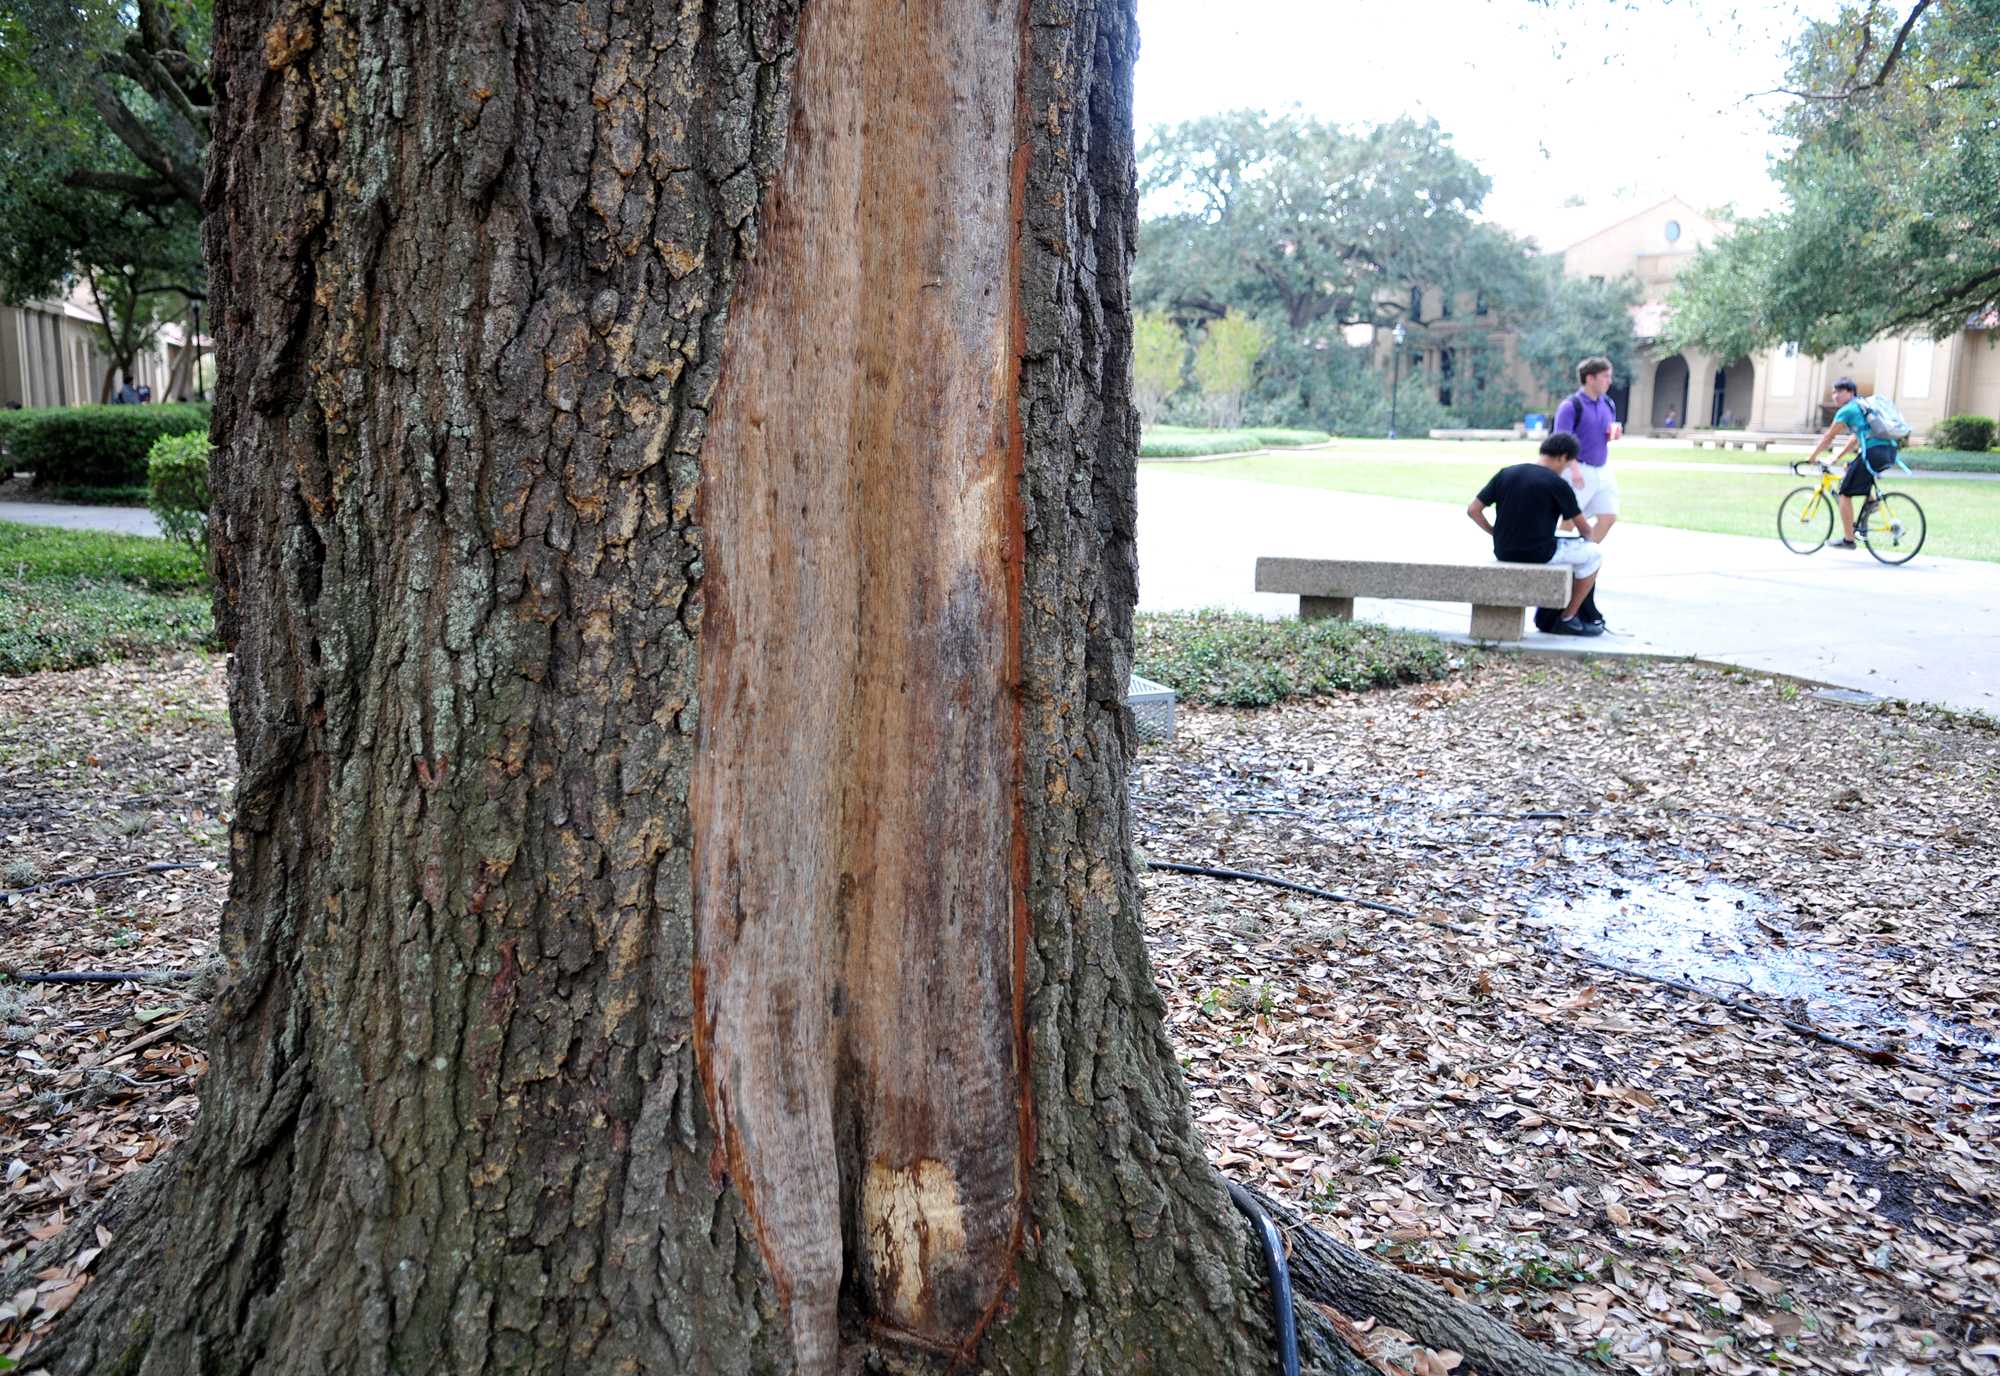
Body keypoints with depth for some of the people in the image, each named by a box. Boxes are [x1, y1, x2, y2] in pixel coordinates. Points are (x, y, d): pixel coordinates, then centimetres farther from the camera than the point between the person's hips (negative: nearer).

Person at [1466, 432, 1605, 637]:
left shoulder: (1505, 473, 2)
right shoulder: (1558, 484, -10)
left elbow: (1472, 509, 1)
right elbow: (1583, 526, 2)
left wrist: (1494, 532, 13)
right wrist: (1588, 538, 24)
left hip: (1503, 552, 6)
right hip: (1538, 554, -6)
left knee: (1558, 551, 36)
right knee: (1592, 553, 18)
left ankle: (1547, 615, 31)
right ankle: (1567, 620, 20)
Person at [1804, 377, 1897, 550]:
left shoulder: (1846, 410, 0)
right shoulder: (1863, 406, 27)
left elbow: (1828, 438, 3)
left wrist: (1811, 457, 14)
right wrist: (1837, 457, 35)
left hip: (1875, 452, -9)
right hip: (1890, 451, 9)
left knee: (1845, 493, 0)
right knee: (1849, 474, 33)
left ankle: (1848, 540, 0)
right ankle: (1870, 500, 15)